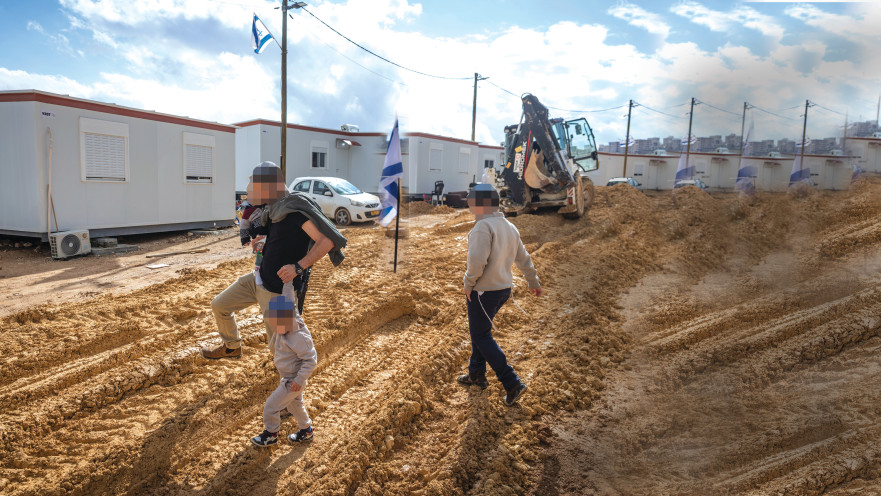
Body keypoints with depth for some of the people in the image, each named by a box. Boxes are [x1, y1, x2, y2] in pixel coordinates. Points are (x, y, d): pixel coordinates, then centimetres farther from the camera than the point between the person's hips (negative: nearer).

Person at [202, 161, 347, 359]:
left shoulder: (296, 207, -24)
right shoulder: (272, 210, 4)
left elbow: (326, 241, -30)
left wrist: (298, 267, -31)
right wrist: (265, 240, 6)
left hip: (276, 291, -9)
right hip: (257, 278, 9)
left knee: (277, 346, 1)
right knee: (219, 305, 20)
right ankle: (231, 347, 45)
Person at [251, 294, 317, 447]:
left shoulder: (298, 337, -33)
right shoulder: (288, 329, -10)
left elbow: (310, 360, -29)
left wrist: (299, 380, -27)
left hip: (292, 381, -9)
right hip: (289, 377, 9)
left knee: (271, 406, 3)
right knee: (294, 404, 26)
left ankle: (270, 434, 26)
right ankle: (306, 430, 44)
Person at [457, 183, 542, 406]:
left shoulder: (483, 226, -19)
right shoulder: (509, 227, 10)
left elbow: (477, 261, -29)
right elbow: (523, 258, 18)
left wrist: (469, 283, -14)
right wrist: (534, 282, 29)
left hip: (483, 291, -9)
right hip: (504, 288, 9)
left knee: (481, 336, 1)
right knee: (479, 330, 22)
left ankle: (512, 383, 0)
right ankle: (476, 374, 34)